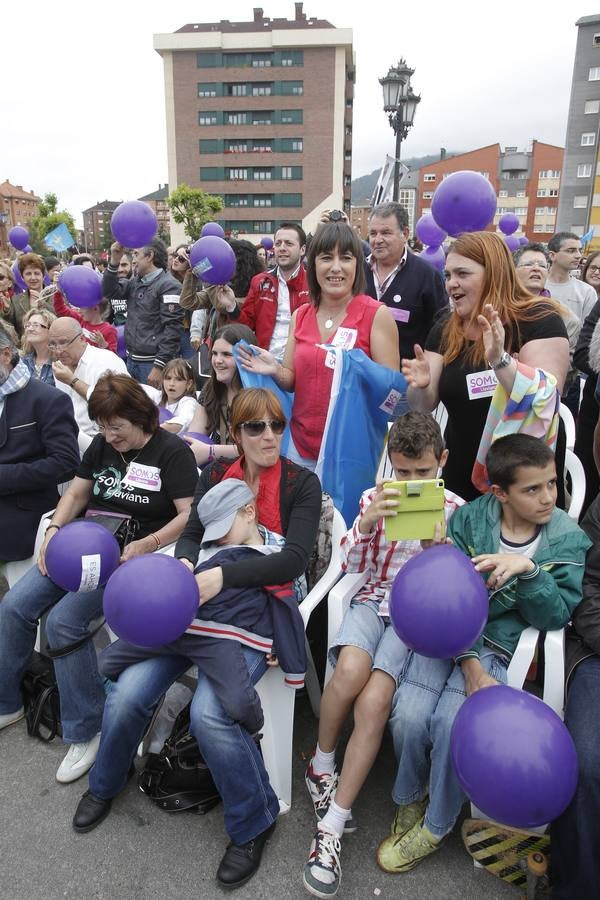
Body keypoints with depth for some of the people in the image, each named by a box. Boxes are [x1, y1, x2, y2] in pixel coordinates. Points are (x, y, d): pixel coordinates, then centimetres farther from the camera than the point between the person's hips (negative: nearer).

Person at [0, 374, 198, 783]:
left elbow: (190, 515, -14)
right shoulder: (102, 445, 11)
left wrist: (146, 545, -25)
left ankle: (85, 730, -7)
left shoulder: (172, 451, -9)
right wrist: (55, 529, -2)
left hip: (133, 553, -7)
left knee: (64, 619, -24)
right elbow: (76, 493, 16)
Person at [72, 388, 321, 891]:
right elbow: (190, 535, 6)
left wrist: (224, 576, -27)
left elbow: (295, 559, -15)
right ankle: (107, 783, 25)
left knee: (209, 713, -26)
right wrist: (185, 564, -18)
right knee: (128, 694, -11)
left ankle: (253, 823, 4)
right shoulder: (216, 475, 9)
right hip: (199, 599, 4)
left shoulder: (302, 483, -4)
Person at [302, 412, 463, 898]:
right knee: (351, 669, -32)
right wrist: (367, 523, -19)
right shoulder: (376, 498, 5)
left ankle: (331, 829, -13)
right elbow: (352, 566, 0)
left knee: (373, 702, -25)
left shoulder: (454, 509, 2)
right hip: (374, 599, 1)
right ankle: (322, 764, -2)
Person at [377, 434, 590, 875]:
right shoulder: (468, 519, -3)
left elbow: (556, 616, -6)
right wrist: (469, 664, -16)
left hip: (498, 645, -1)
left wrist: (528, 570, -23)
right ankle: (411, 798, 16)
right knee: (409, 716, -20)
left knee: (452, 721, -25)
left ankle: (436, 826, 6)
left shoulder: (570, 541, -1)